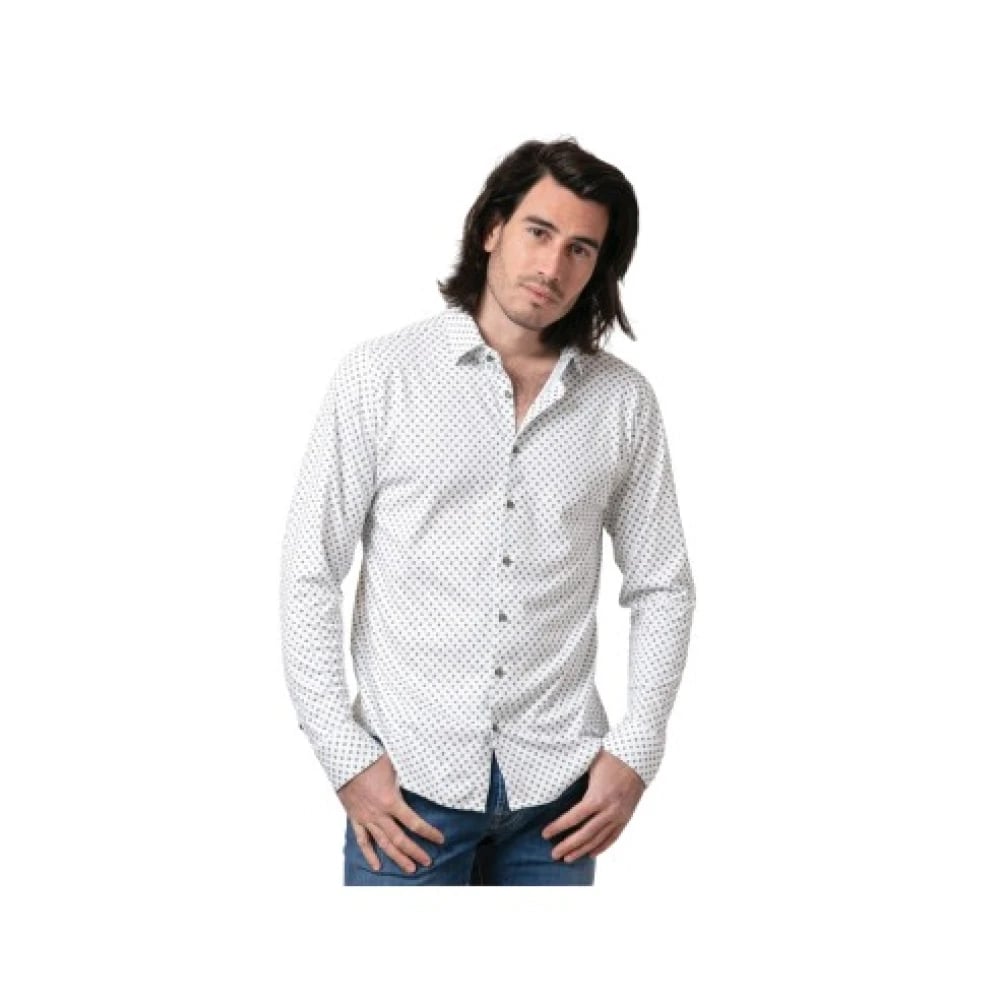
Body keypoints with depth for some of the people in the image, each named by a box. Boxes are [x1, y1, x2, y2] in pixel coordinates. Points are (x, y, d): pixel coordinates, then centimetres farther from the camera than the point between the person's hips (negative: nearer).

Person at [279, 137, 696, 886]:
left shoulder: (625, 401, 0)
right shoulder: (380, 375, -5)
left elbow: (662, 587, 6)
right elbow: (310, 575, -4)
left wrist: (636, 753, -2)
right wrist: (346, 754, -8)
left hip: (557, 781, 2)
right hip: (410, 776, -2)